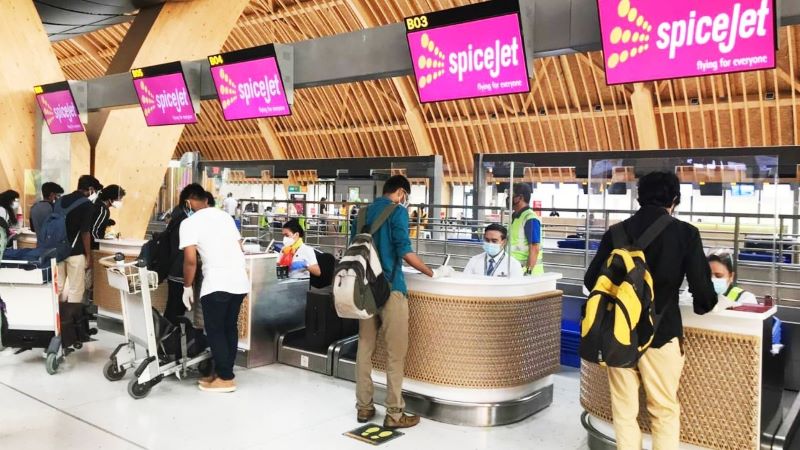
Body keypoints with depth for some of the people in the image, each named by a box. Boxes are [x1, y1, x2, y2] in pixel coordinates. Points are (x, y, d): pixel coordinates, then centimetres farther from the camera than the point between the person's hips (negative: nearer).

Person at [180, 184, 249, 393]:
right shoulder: (225, 215, 19)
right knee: (230, 327, 16)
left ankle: (225, 379, 7)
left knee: (215, 330, 5)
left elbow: (190, 259, -8)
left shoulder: (189, 222, -1)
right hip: (240, 280, 7)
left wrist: (187, 286, 3)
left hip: (217, 283, -7)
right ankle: (223, 373, 24)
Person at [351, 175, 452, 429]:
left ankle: (364, 407, 15)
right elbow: (404, 250, -15)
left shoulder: (364, 212, 14)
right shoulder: (397, 211, -6)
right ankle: (394, 414, 2)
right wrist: (433, 274, -7)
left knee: (365, 348, 9)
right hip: (390, 288, -7)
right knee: (395, 353, -1)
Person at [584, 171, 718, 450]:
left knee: (624, 410, 13)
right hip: (661, 333, -2)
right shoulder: (685, 233, -7)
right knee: (665, 412, 11)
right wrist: (703, 306, 16)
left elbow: (592, 280, 5)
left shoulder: (616, 232, 1)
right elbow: (701, 286, -8)